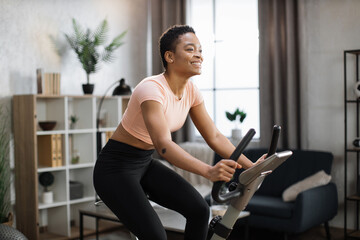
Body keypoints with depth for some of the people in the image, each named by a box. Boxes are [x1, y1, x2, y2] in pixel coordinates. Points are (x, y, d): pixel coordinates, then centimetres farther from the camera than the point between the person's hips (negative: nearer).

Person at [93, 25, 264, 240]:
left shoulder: (191, 91, -3)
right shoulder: (152, 89, -27)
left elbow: (214, 136, -1)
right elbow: (163, 144, -40)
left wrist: (251, 166, -10)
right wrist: (209, 171, -53)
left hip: (146, 164, 7)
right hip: (116, 168, -7)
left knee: (199, 209, -8)